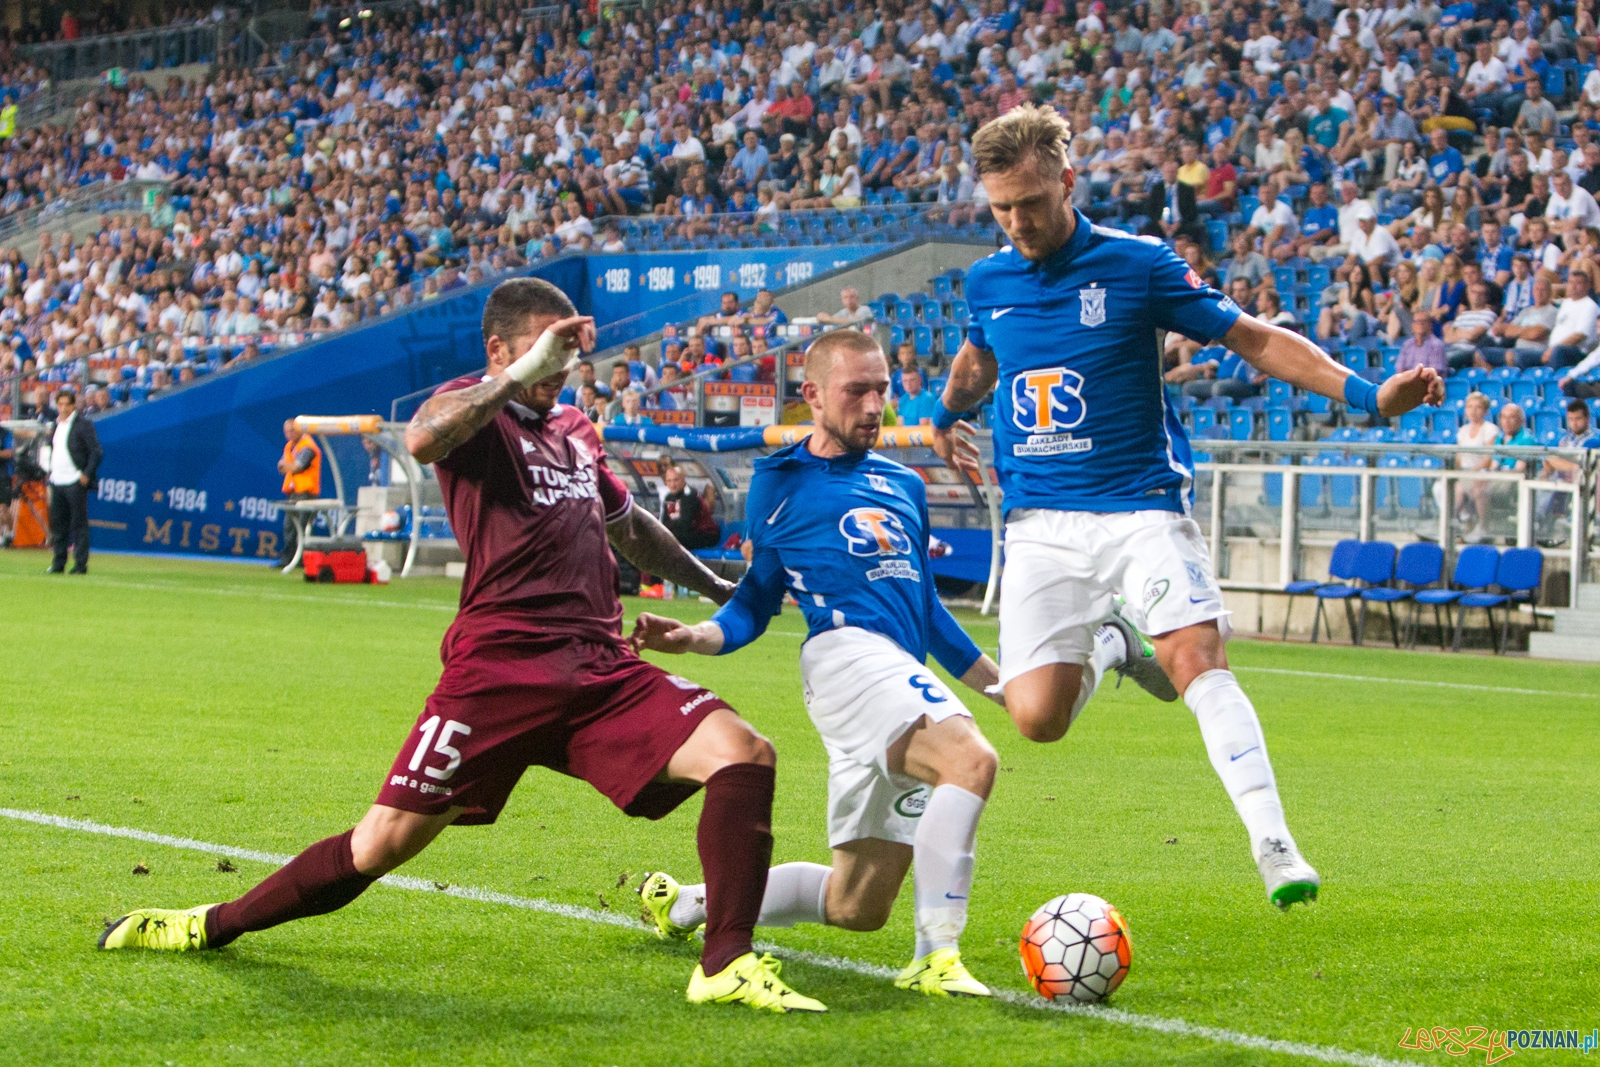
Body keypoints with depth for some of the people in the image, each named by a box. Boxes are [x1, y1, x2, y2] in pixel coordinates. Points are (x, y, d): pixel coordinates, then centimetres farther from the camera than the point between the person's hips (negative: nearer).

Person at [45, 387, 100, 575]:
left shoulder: (83, 424, -7)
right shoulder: (56, 424, 16)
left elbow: (96, 452, -9)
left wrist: (86, 475, -14)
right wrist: (51, 473, 15)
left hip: (75, 482, -7)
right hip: (57, 481, 7)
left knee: (79, 524, -4)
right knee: (58, 523, 9)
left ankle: (81, 564, -2)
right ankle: (58, 564, 15)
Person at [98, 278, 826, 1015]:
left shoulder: (575, 431, 22)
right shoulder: (473, 408, 1)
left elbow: (627, 525, 42)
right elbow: (421, 440, -26)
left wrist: (714, 587, 49)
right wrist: (522, 374, -28)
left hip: (601, 668, 6)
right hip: (500, 668, -6)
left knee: (745, 754, -14)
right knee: (387, 840, -5)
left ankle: (728, 966, -13)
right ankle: (215, 926, 15)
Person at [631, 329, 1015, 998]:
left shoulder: (904, 485, 25)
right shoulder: (780, 482, 9)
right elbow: (757, 602, 13)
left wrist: (993, 677, 29)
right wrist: (696, 637, -6)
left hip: (905, 675, 7)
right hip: (847, 652, -7)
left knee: (857, 907, 6)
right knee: (970, 758, -34)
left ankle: (687, 902, 26)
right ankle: (935, 958, -37)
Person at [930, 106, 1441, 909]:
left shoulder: (1137, 266, -6)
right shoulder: (987, 282, 6)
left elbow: (1257, 340, -2)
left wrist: (1366, 394, -13)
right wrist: (947, 414, 51)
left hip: (1140, 508, -3)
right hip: (1040, 525, 3)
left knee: (1198, 658, -25)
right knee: (1037, 718, -9)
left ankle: (1273, 845, -28)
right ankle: (1108, 653, 25)